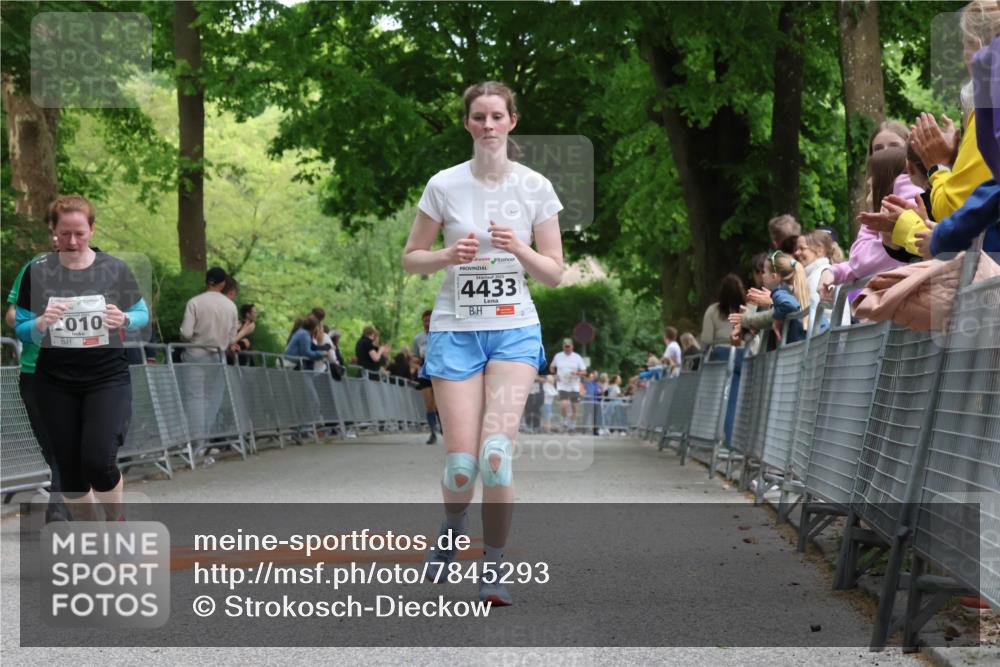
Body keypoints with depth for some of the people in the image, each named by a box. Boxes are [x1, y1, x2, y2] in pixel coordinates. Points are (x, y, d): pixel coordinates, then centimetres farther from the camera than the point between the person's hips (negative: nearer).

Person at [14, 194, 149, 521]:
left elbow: (143, 316, 6)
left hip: (108, 378, -2)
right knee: (69, 471, 8)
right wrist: (41, 324, -22)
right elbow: (20, 330, 0)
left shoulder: (115, 269, -4)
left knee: (99, 462, -16)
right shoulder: (37, 272, -4)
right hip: (56, 383, 2)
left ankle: (116, 520, 17)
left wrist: (123, 320, -16)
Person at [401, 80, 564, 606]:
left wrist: (518, 248, -15)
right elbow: (410, 258, 7)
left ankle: (493, 566, -2)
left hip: (515, 330, 0)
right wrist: (449, 255, -13)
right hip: (455, 330, 0)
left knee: (496, 449, -18)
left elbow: (554, 273, 4)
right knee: (462, 461, -7)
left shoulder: (535, 187, 1)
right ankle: (452, 527, 27)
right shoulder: (444, 185, -1)